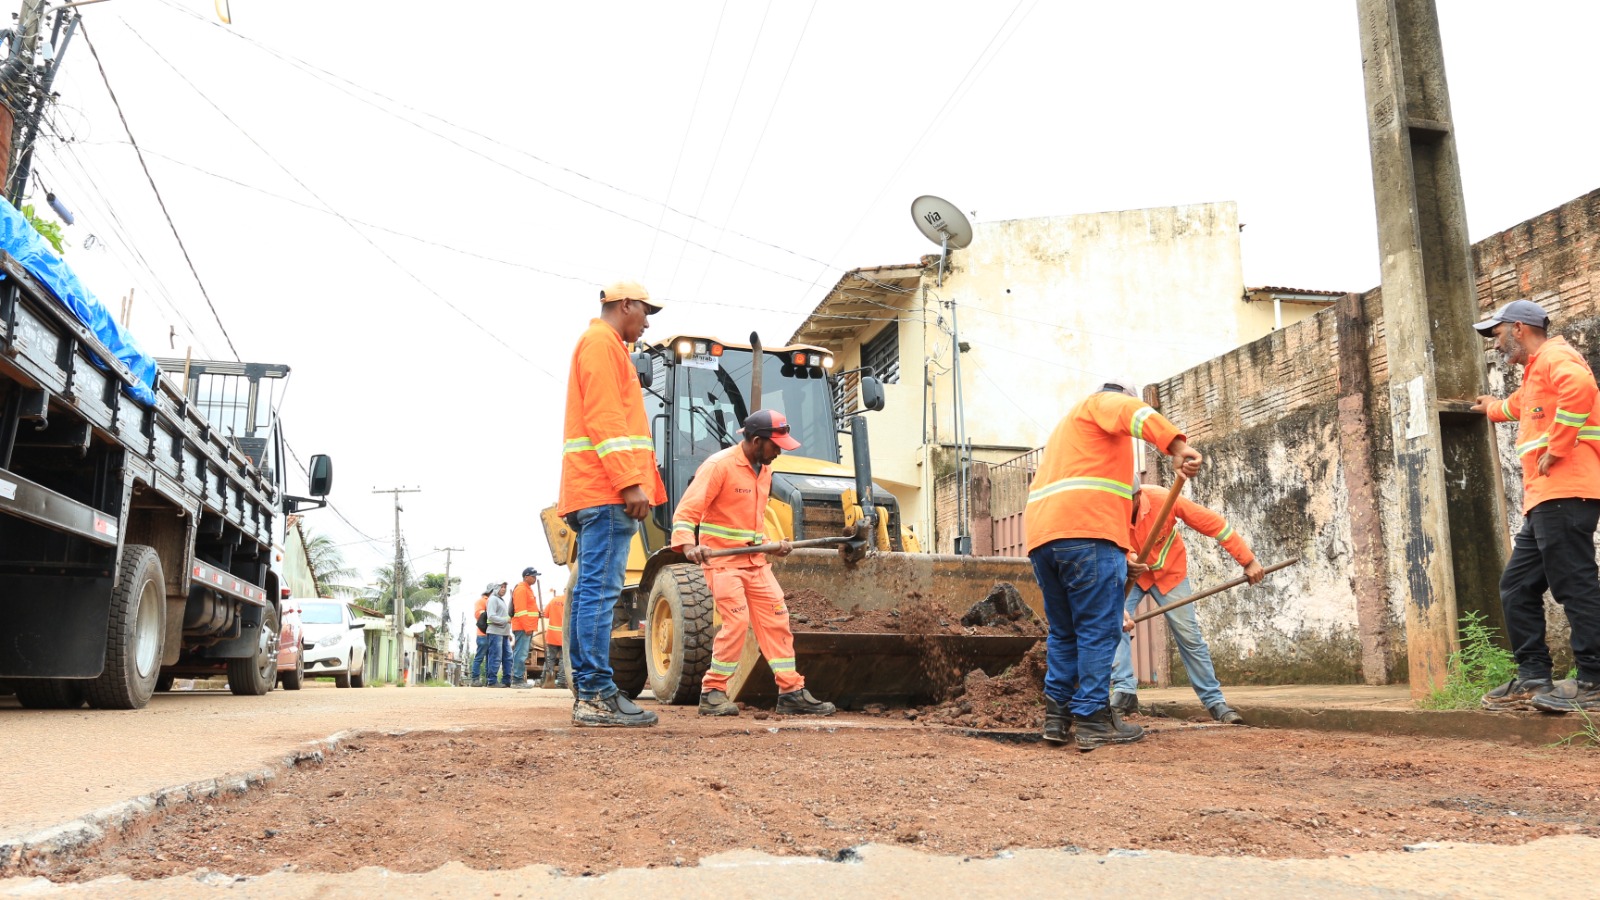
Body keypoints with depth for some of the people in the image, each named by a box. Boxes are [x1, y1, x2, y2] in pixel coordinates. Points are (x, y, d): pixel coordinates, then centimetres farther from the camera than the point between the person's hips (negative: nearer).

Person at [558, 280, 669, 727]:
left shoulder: (604, 347, 28)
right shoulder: (602, 343, -4)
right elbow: (604, 419, -16)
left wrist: (633, 481, 20)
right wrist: (631, 482, -22)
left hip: (594, 491, 11)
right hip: (607, 489, -11)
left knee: (588, 590, 8)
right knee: (600, 589, -12)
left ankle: (586, 692, 12)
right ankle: (597, 696, -12)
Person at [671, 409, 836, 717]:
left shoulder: (763, 470, 12)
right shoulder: (719, 465, -14)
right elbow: (686, 511, -19)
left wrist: (772, 545, 12)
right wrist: (688, 544, -36)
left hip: (755, 561, 8)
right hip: (722, 560, -8)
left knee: (776, 620, 2)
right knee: (737, 621, -16)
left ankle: (791, 692, 7)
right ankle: (713, 693, -2)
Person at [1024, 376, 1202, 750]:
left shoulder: (1065, 427, 36)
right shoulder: (1104, 402, 12)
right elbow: (1136, 414, -13)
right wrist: (1178, 447, -28)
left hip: (1041, 536, 8)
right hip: (1088, 531, -8)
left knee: (1063, 632, 15)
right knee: (1098, 631, -3)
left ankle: (1056, 717, 13)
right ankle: (1093, 721, -2)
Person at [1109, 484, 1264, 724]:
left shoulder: (1163, 499, -33)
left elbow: (1213, 523, -26)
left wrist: (1248, 561, -25)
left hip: (1169, 572, 0)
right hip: (1128, 574, 1)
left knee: (1189, 635, -1)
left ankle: (1214, 700, 11)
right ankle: (1125, 693, -19)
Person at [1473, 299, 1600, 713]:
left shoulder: (1554, 356, -3)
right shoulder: (1535, 373, 28)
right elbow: (1520, 405, 53)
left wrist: (1556, 449, -23)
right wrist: (1492, 407, 72)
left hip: (1565, 493, -11)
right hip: (1544, 500, 11)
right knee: (1518, 586, 10)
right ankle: (1533, 679, 11)